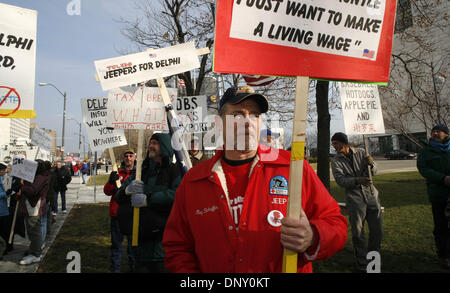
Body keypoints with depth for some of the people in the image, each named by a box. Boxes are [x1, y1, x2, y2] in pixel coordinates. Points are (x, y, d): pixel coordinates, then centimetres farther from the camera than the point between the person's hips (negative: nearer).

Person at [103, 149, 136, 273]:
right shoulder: (116, 172, 9)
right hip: (117, 213, 1)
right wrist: (111, 181, -18)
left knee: (133, 242, 6)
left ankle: (133, 267, 21)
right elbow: (107, 192, 2)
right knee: (116, 243, 8)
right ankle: (115, 269, 18)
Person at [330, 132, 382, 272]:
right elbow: (340, 180, -13)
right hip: (354, 198, -2)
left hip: (371, 195, 2)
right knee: (358, 232, -3)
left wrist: (371, 163, -20)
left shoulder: (361, 153, 6)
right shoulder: (336, 161, 1)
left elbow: (374, 172, 4)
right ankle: (362, 264, 12)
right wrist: (357, 180, -30)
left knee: (377, 230, 7)